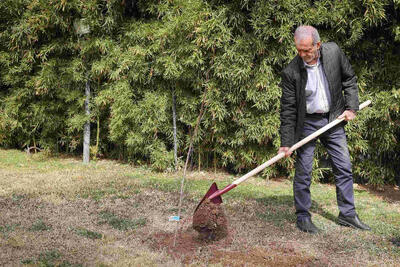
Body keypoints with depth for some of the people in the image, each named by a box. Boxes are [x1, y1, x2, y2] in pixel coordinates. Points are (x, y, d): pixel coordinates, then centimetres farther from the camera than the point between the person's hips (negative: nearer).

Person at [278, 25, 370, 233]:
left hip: (334, 119, 3)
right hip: (307, 123, -3)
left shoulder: (334, 51, -9)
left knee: (344, 168, 8)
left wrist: (351, 107, -2)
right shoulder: (291, 72, -17)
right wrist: (286, 143, -15)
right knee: (303, 172, -1)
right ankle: (303, 217, 13)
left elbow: (349, 79, 7)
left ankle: (347, 214, 22)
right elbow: (288, 109, -13)